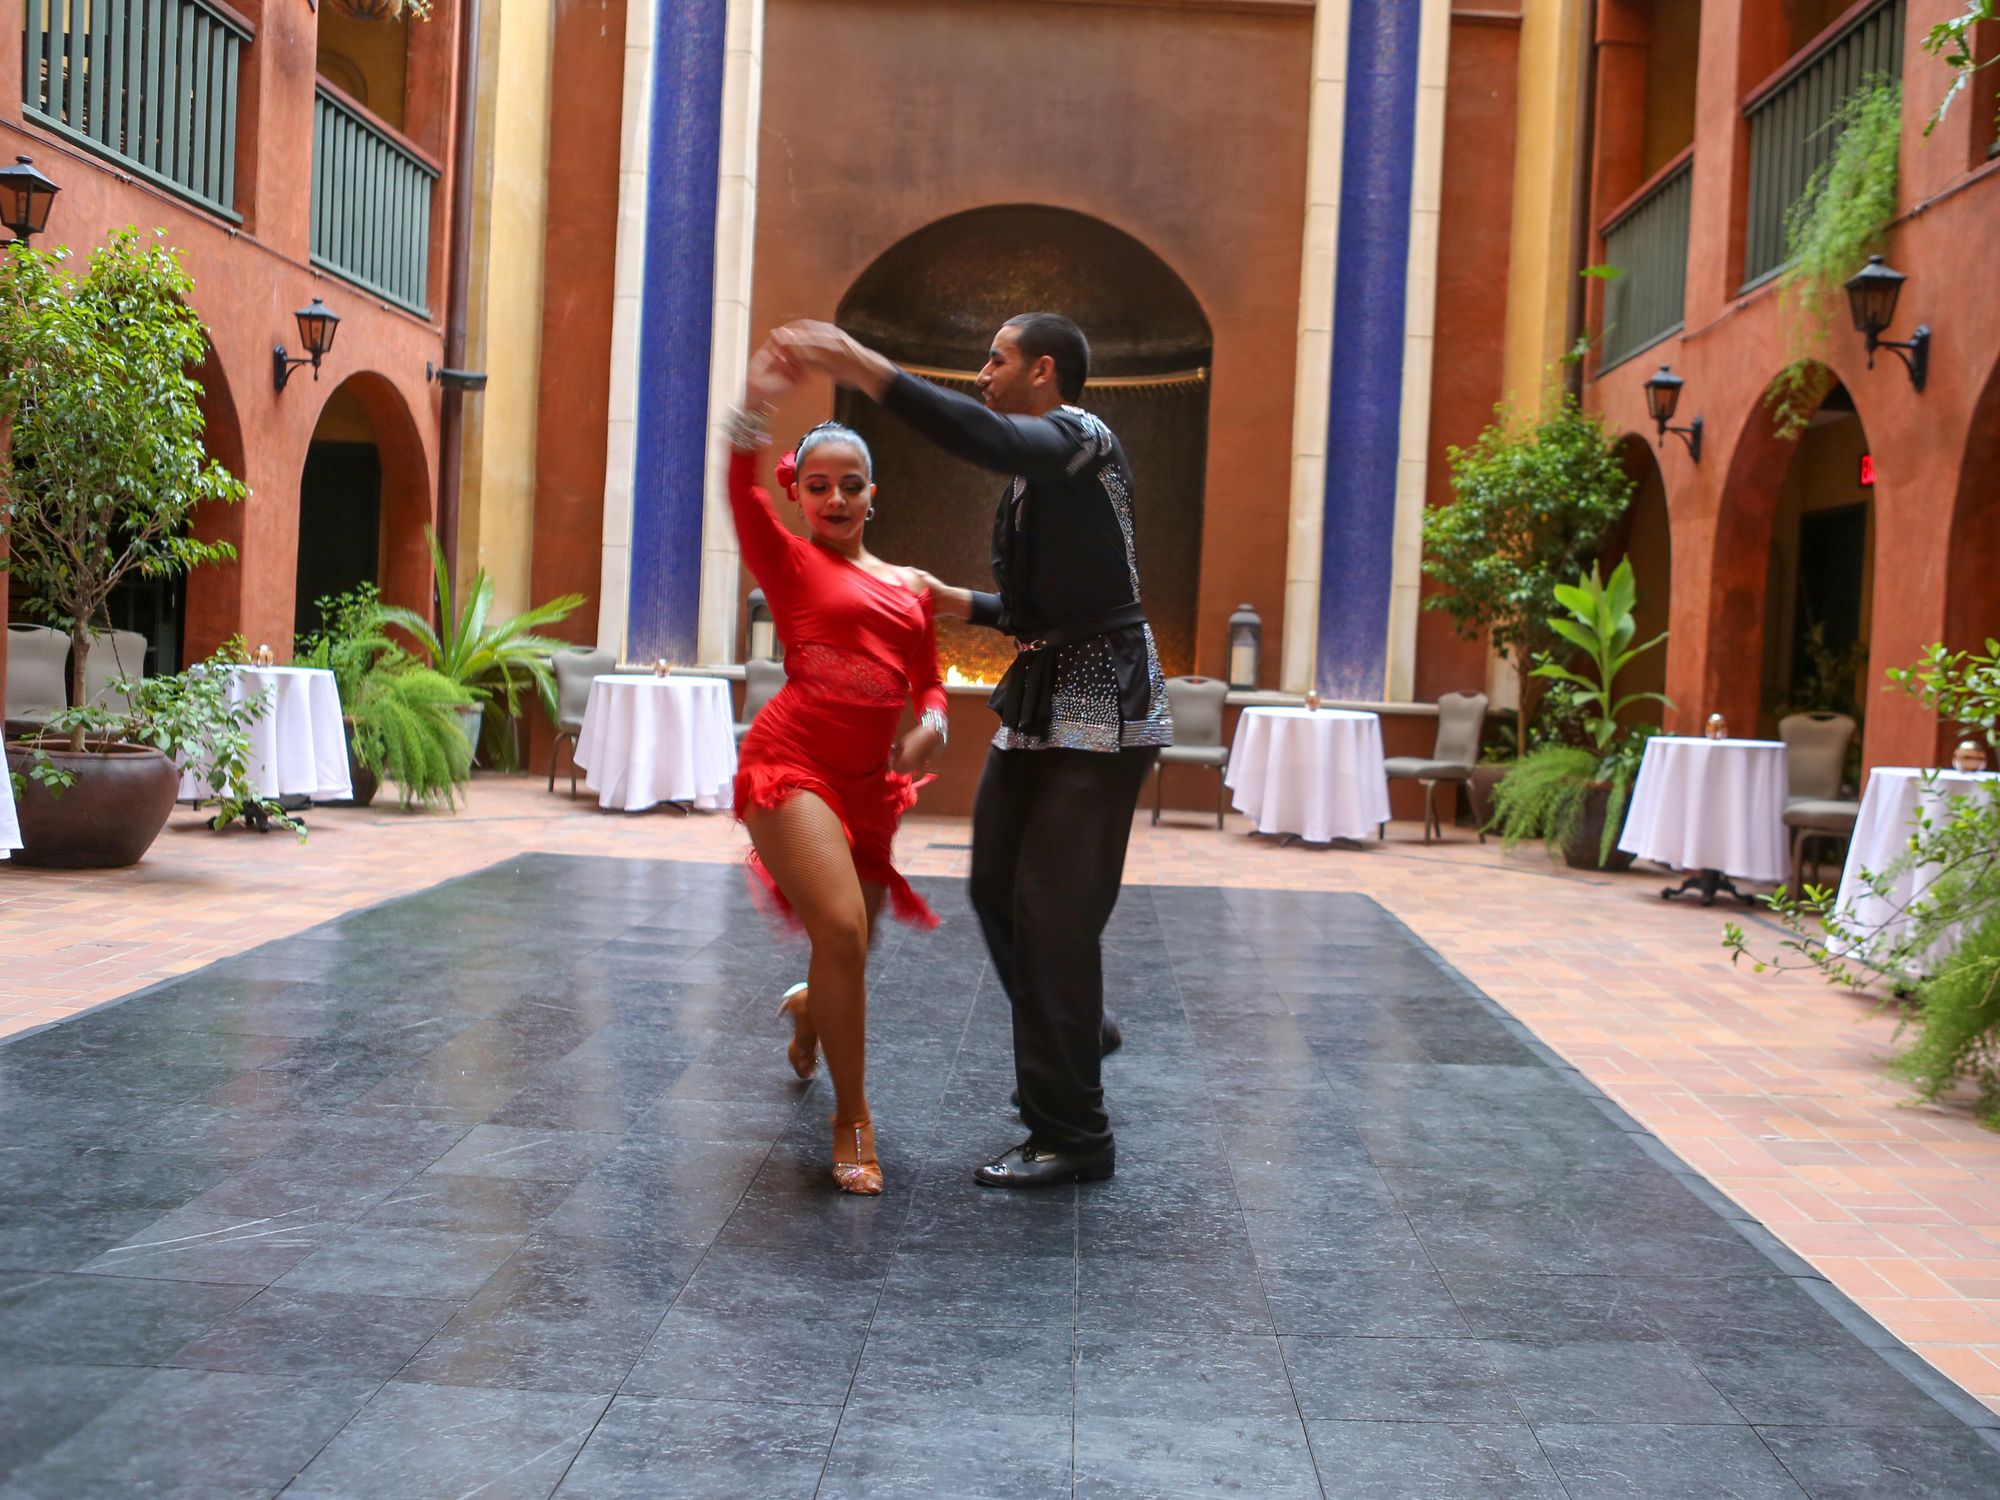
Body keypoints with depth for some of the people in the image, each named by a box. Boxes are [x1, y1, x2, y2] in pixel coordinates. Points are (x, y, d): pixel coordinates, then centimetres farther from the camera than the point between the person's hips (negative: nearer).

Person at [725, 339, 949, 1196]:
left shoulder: (908, 588, 14)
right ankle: (852, 1123, -4)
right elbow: (742, 494, -17)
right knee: (842, 932, -22)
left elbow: (928, 682, 17)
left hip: (869, 781, 5)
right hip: (792, 764, -5)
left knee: (851, 946, 15)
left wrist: (930, 727, -5)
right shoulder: (789, 561, 1)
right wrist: (755, 408, -33)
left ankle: (807, 1011, 55)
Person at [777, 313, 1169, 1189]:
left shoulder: (1079, 438, -10)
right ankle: (1073, 1039, 36)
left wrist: (859, 367, -34)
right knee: (998, 887, 14)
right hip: (1040, 700, 9)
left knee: (1054, 909, -8)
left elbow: (983, 438, -32)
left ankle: (1073, 1137, 1)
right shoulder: (1033, 470, 16)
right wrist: (948, 601, 20)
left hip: (1101, 711, -9)